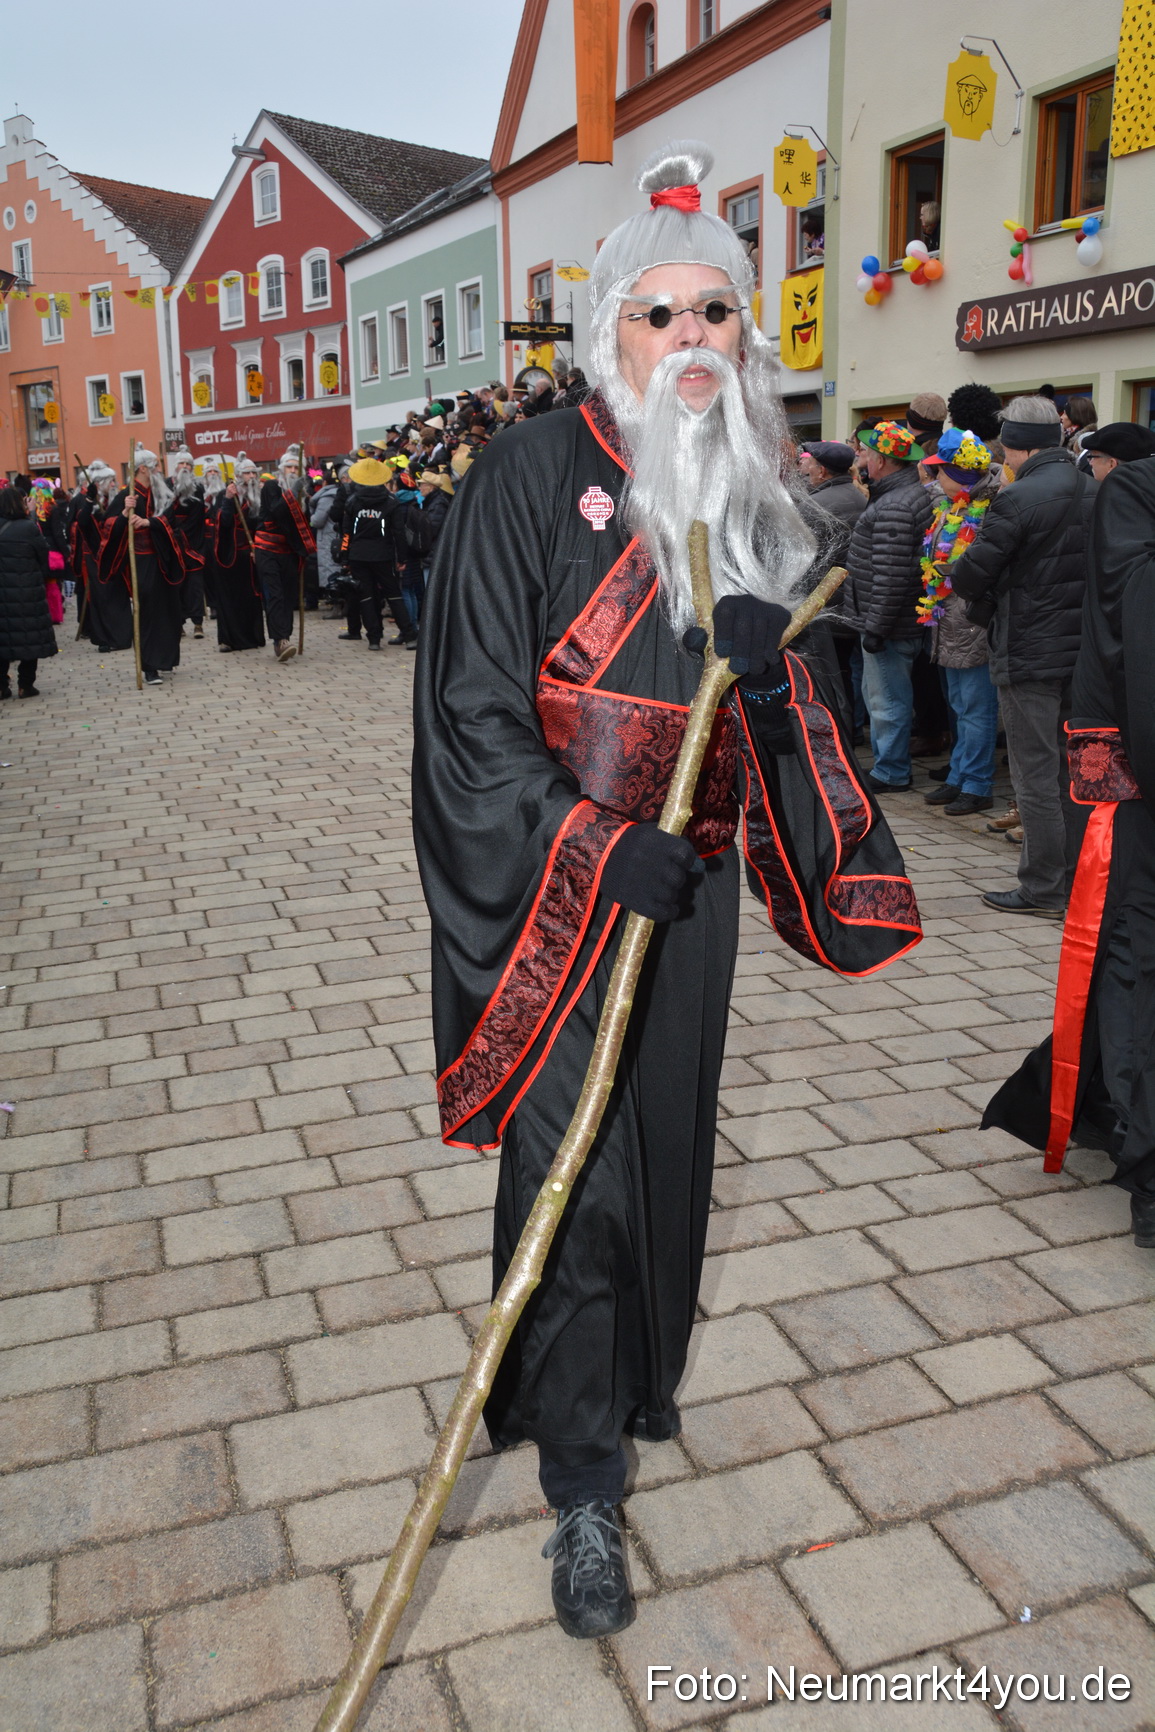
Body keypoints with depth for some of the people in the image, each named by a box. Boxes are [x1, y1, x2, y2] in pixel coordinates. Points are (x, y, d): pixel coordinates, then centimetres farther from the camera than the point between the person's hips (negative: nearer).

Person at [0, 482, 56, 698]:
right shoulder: (29, 527, -11)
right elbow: (43, 558, -3)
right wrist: (41, 581, 13)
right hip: (27, 591, -5)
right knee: (30, 637, 6)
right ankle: (25, 685, 8)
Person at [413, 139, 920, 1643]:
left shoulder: (756, 488, 7)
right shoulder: (537, 472, -10)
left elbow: (797, 707, 11)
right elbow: (469, 704, -14)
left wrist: (775, 659, -13)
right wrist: (595, 848, -21)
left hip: (688, 881, 5)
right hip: (552, 883, -5)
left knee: (669, 1140, 17)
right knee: (576, 1173, -2)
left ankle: (642, 1374, 44)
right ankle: (583, 1490, 17)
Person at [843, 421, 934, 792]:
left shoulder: (894, 508, -21)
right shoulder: (913, 493, 14)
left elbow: (891, 577, -27)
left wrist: (876, 627, -23)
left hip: (890, 625, -11)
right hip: (894, 620, 11)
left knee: (887, 699, -1)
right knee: (878, 693, 20)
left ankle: (891, 774, 9)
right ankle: (887, 764, 30)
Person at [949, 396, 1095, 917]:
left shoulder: (1017, 499, -16)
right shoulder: (1094, 493, 8)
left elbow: (968, 576, -15)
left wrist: (977, 593, 7)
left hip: (1029, 657, -7)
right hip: (1082, 653, 7)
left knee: (1035, 777, 0)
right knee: (1072, 772, 15)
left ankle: (1044, 890, 6)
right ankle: (1075, 882, 24)